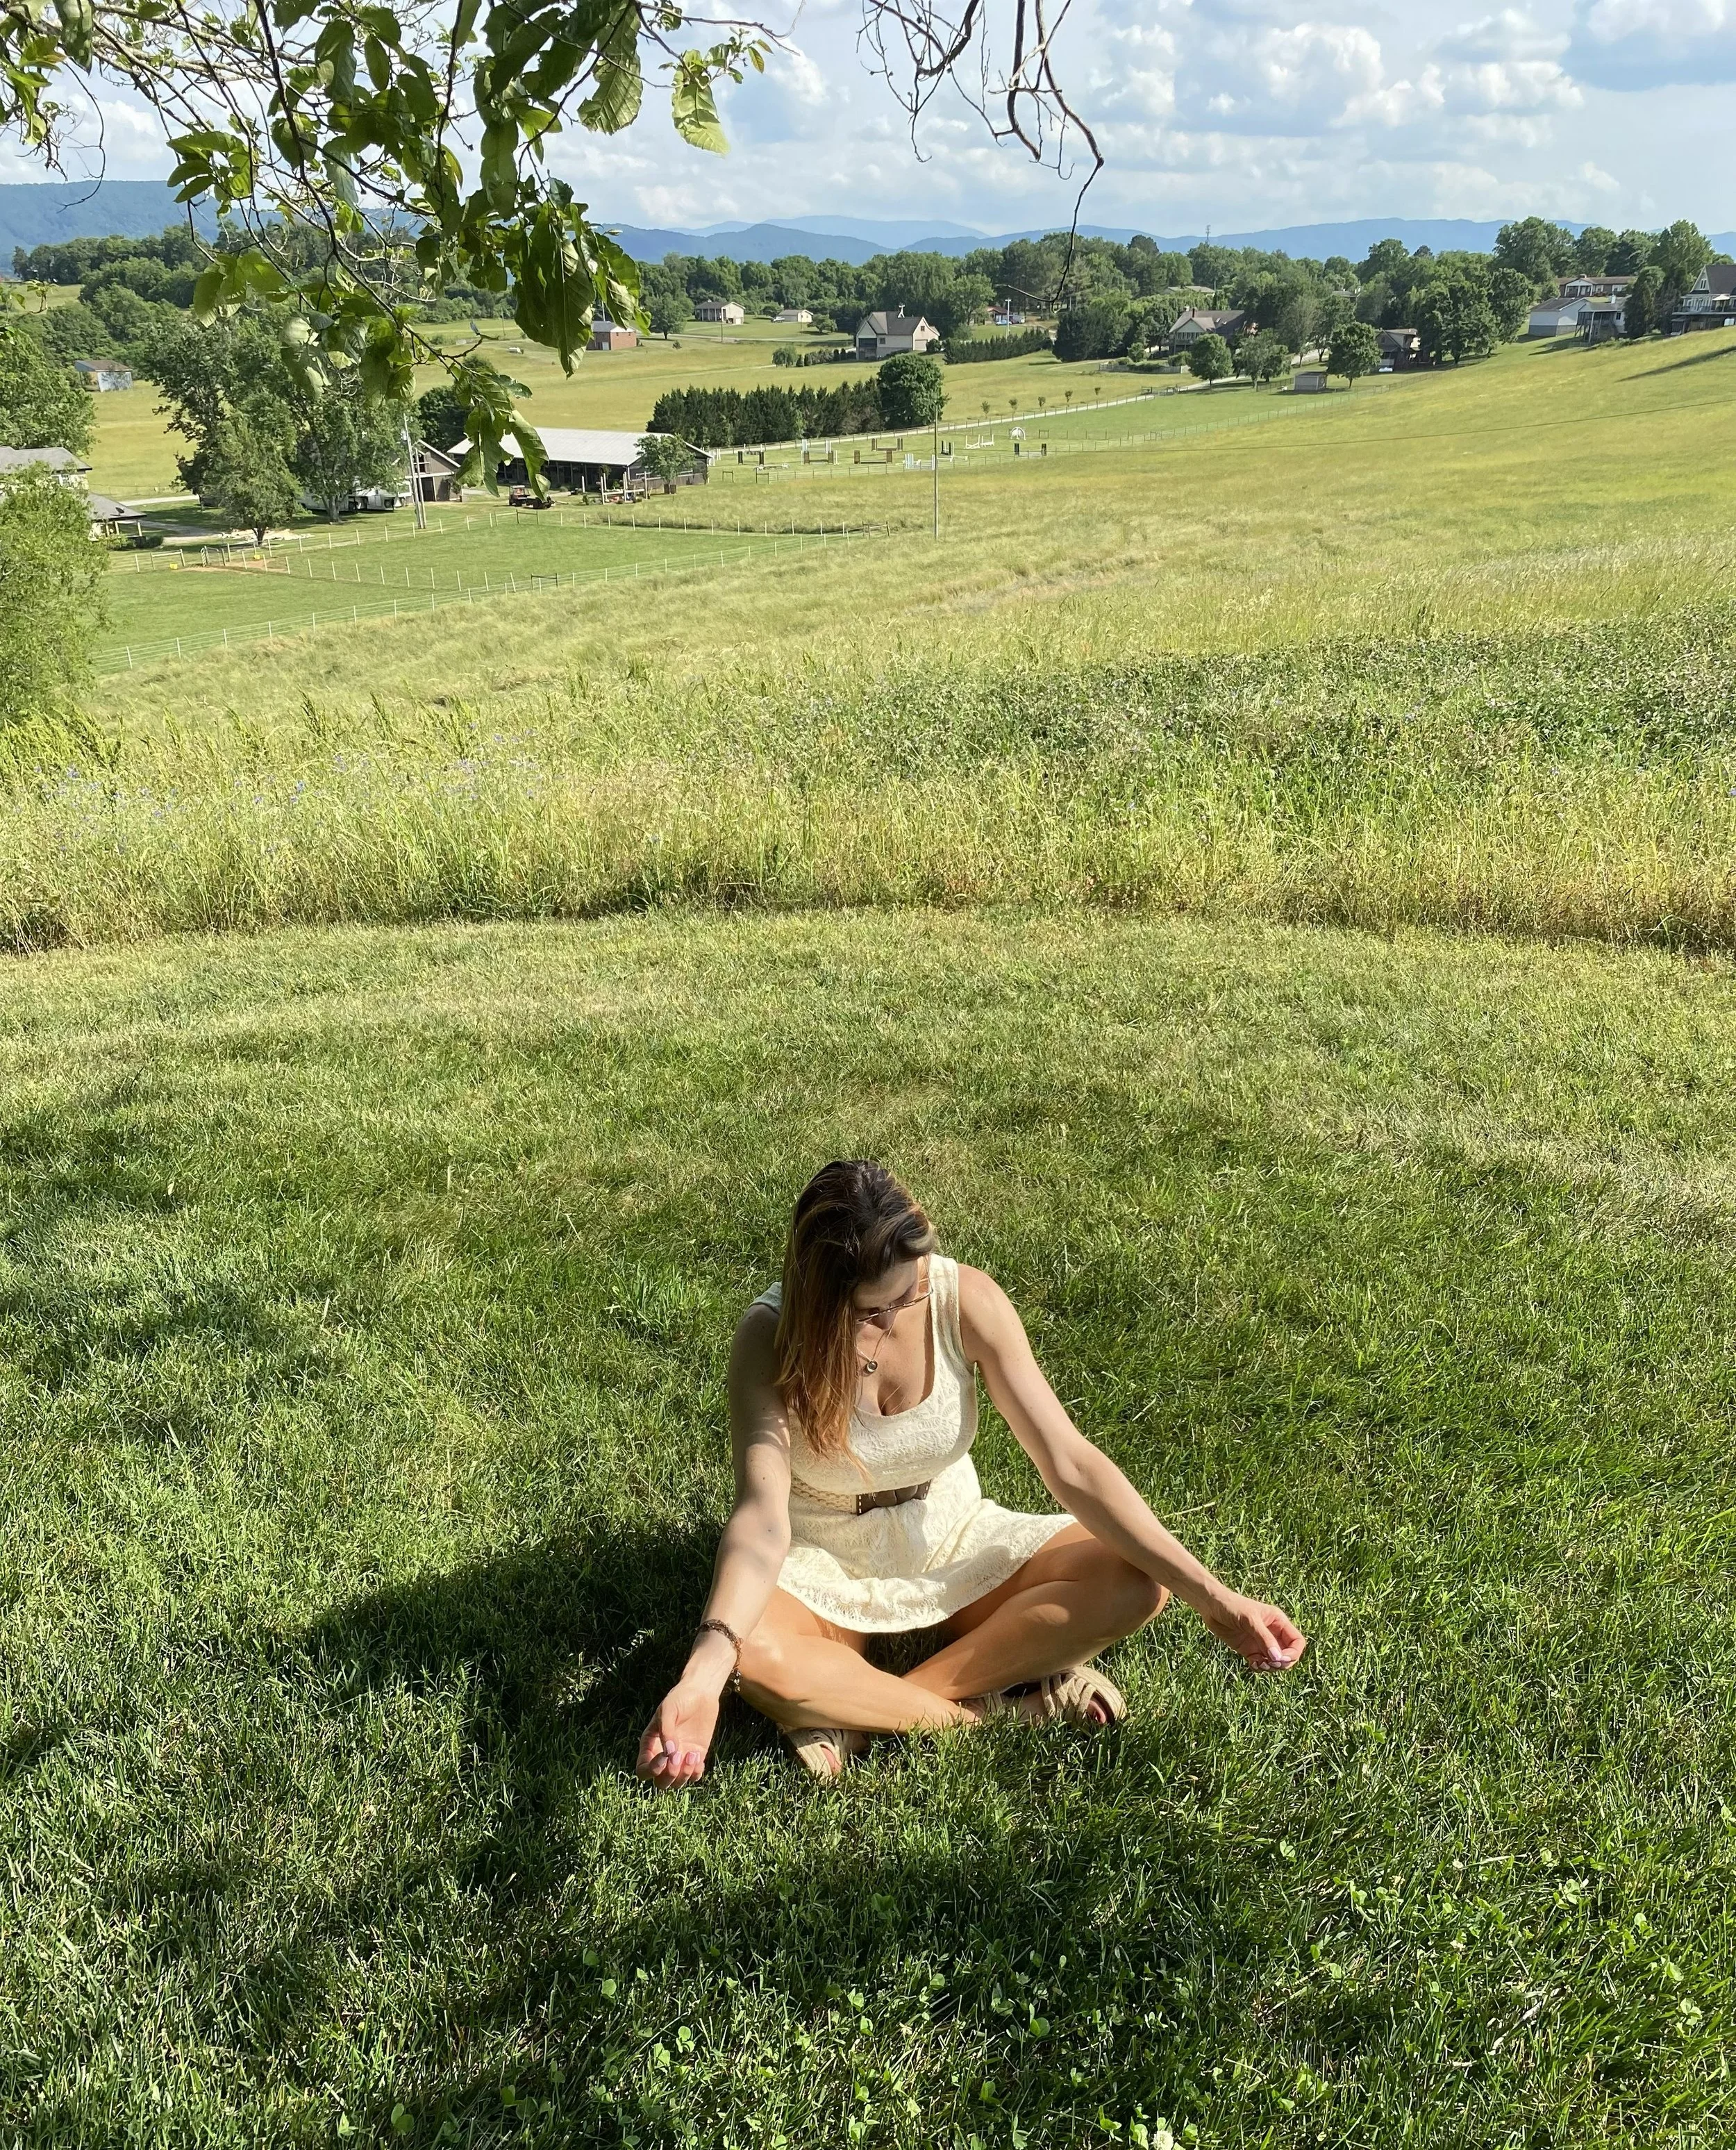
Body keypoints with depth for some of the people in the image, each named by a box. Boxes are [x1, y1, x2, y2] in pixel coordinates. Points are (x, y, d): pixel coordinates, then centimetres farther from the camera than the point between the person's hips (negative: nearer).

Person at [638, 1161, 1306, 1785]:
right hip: (824, 1562, -2)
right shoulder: (772, 1335, -23)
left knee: (1135, 1584, -23)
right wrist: (704, 1674, -50)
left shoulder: (967, 1300, -20)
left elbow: (1070, 1465, -20)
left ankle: (857, 1713, -22)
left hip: (952, 1539, 3)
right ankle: (996, 1704, -20)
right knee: (752, 1657, -37)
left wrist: (1212, 1597, -25)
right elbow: (763, 1518, -34)